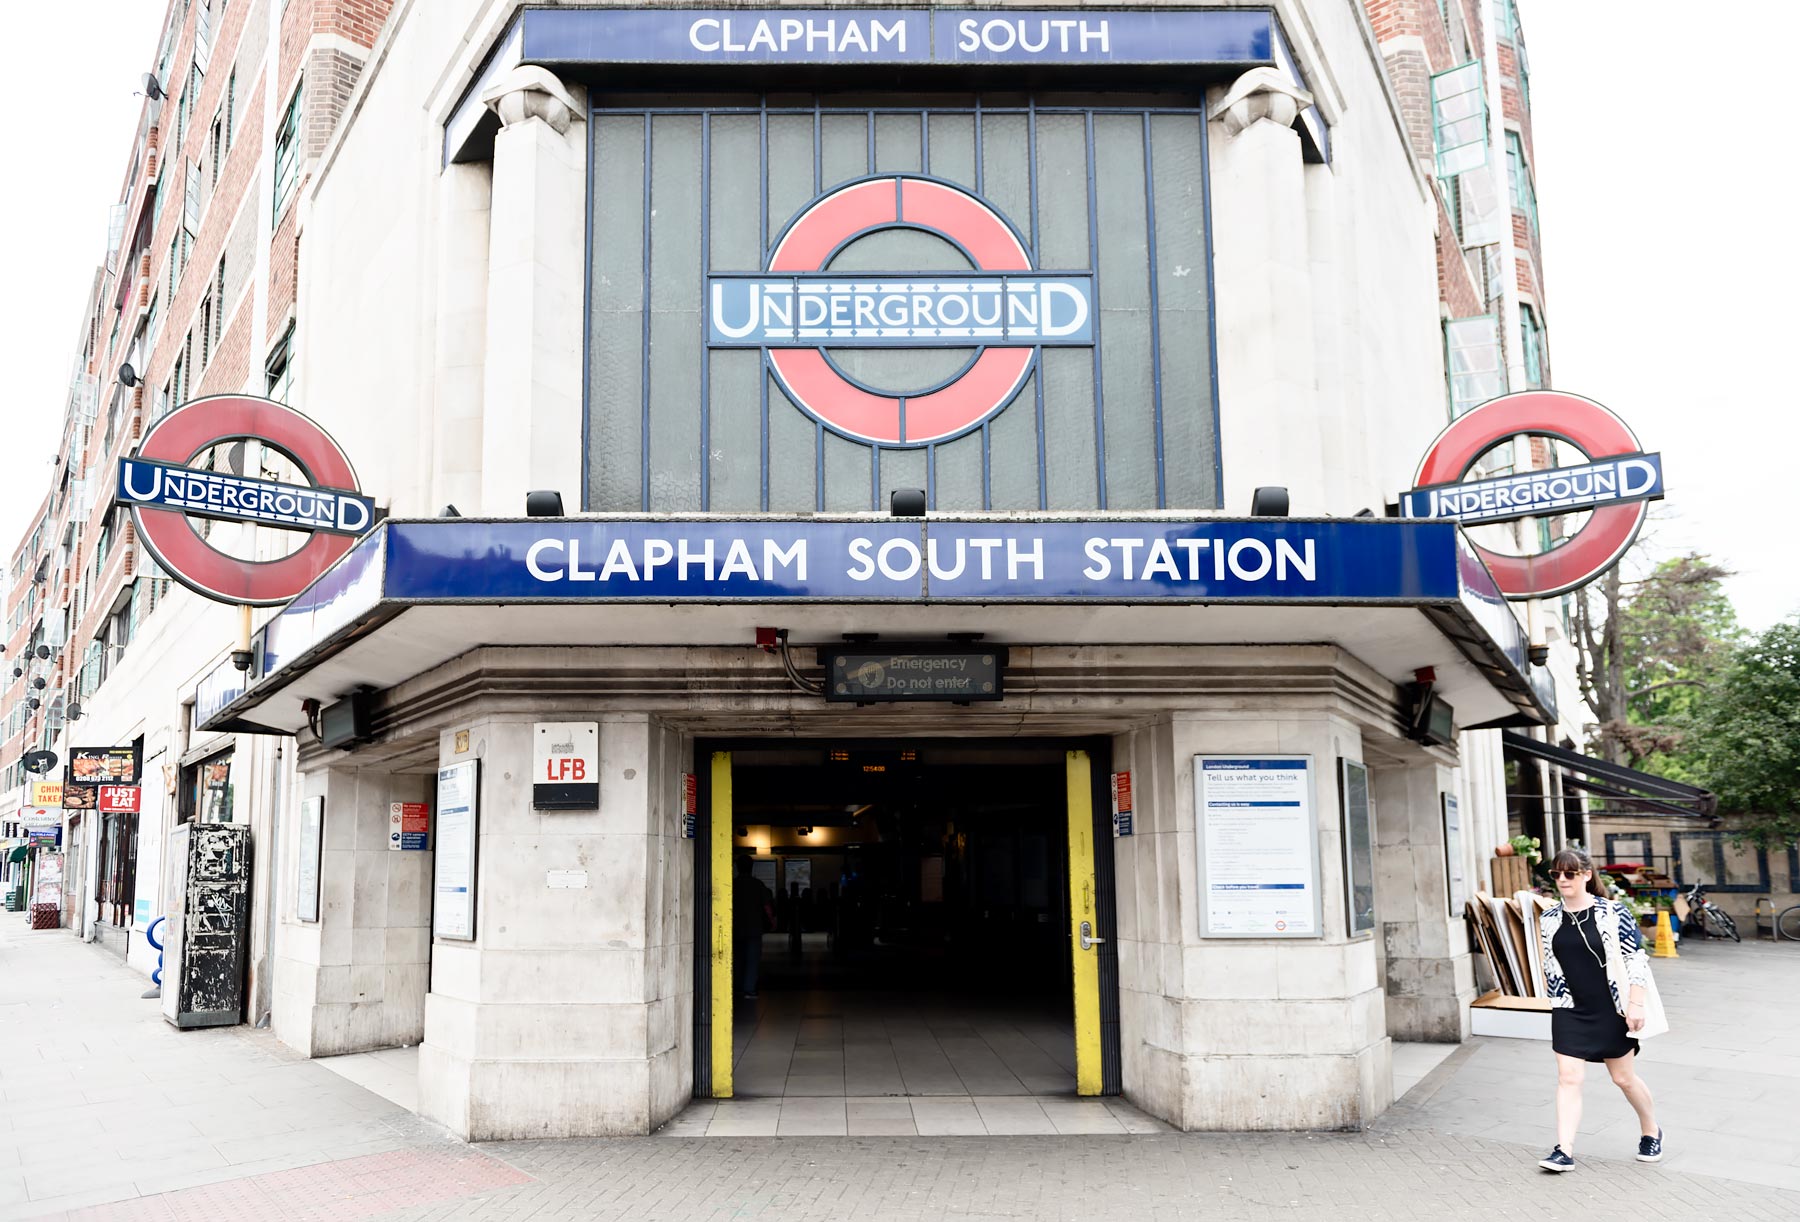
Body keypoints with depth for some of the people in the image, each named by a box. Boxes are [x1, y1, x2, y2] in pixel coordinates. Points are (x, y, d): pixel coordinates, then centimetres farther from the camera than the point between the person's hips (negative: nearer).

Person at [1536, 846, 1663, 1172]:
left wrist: (1635, 1004, -13)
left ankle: (1651, 1132, 37)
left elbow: (1636, 960, -9)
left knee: (1624, 1077, 11)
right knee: (1568, 1078, -4)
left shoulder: (1612, 913, -10)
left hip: (1610, 1010, -3)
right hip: (1570, 1012, 3)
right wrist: (1558, 1001, 15)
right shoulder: (1550, 920, 2)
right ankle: (1564, 1151, -4)